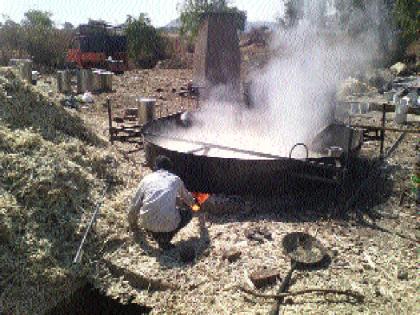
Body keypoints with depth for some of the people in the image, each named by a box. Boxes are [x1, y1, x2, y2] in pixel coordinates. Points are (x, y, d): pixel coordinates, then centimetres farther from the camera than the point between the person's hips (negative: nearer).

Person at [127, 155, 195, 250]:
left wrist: (133, 226, 36)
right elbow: (188, 199, 35)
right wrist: (192, 202, 60)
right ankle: (165, 238, 9)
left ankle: (156, 236, 14)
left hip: (147, 223, 3)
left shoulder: (147, 179, 16)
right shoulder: (175, 179, 16)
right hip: (168, 223, -2)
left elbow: (133, 207, 17)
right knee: (188, 213, 27)